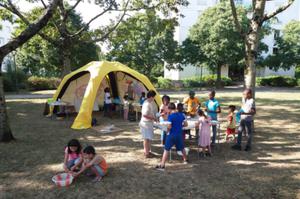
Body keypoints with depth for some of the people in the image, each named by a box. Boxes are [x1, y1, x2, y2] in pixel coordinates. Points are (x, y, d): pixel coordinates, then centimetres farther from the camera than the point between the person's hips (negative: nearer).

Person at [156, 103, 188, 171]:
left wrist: (166, 129, 0)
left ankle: (162, 165, -5)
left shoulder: (170, 116, -14)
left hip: (172, 135, -5)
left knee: (166, 150, -2)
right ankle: (185, 160, 43)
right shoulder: (181, 115, 3)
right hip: (179, 134, 6)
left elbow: (169, 127, -20)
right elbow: (185, 124, 6)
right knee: (182, 148, 25)